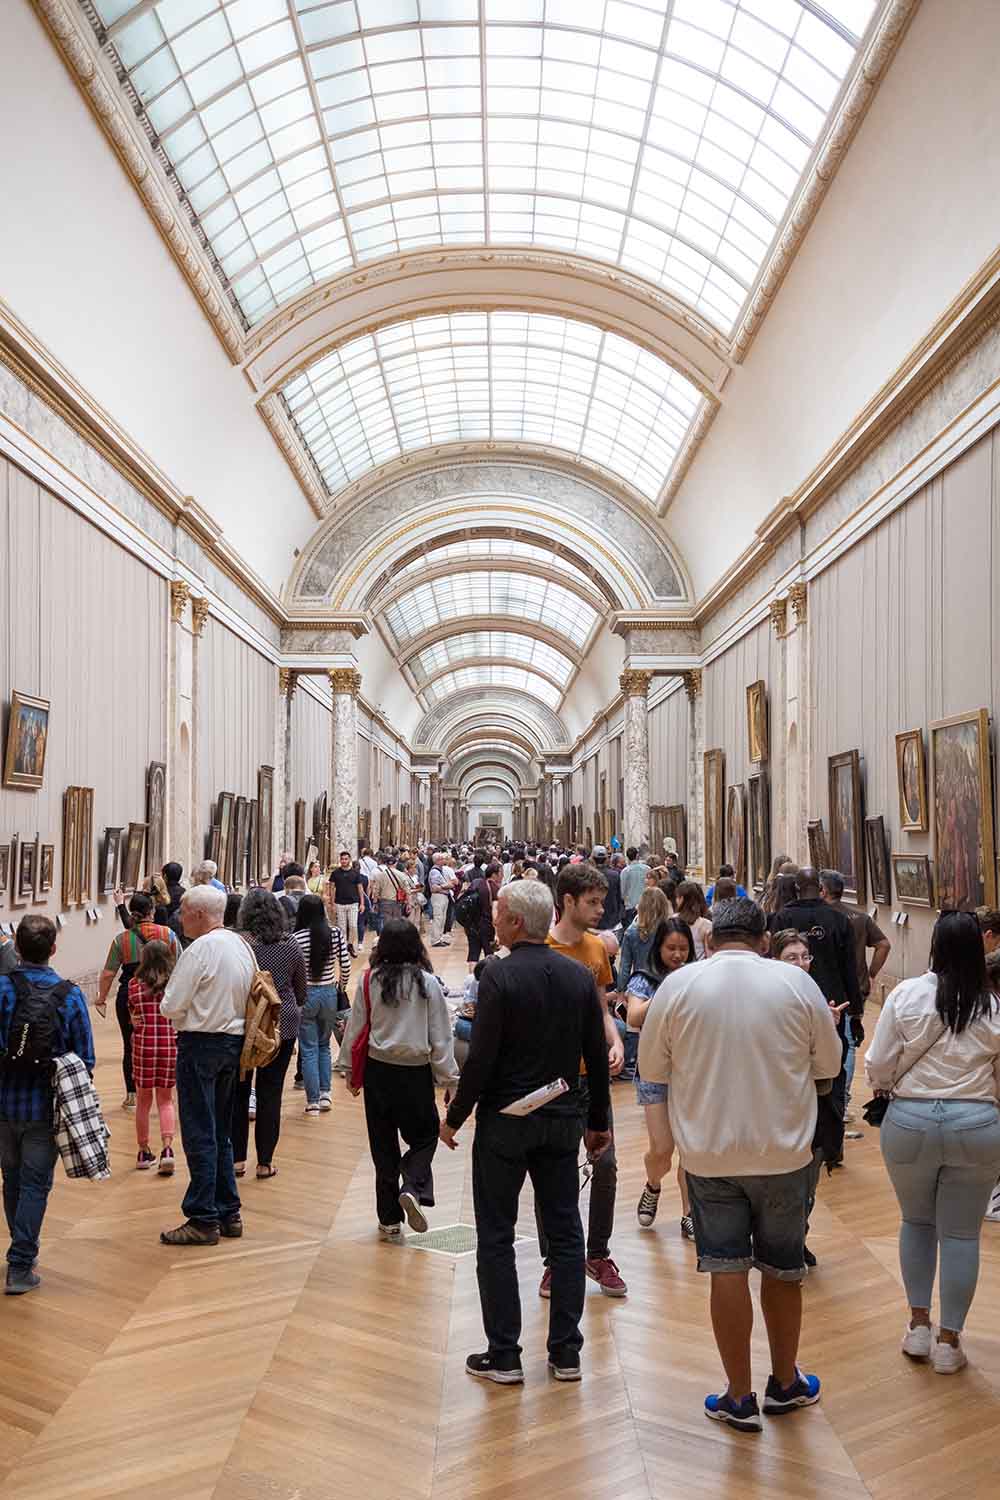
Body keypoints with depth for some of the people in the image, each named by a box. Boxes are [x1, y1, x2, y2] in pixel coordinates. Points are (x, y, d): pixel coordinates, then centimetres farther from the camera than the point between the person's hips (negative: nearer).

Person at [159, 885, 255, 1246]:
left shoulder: (200, 949, -17)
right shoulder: (242, 945, 7)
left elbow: (171, 1006, -15)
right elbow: (247, 998, 14)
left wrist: (169, 1005, 6)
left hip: (201, 1044, -8)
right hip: (235, 1039, 8)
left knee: (199, 1135, -1)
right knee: (221, 1132, 17)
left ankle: (203, 1220, 5)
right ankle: (228, 1213, 23)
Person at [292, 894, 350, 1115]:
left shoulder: (297, 938, -15)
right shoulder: (335, 934, -6)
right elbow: (345, 966, -2)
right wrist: (342, 987, 15)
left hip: (304, 995, -3)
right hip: (329, 993, 3)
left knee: (309, 1050, 7)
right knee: (324, 1046, 21)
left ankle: (313, 1101, 10)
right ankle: (325, 1094, 17)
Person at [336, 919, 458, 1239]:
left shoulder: (369, 982, -5)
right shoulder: (428, 983, -9)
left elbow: (355, 1030, 1)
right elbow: (441, 1036, -5)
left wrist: (349, 1070, 13)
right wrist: (449, 1078, 3)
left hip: (377, 1070, 2)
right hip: (416, 1072, -2)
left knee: (383, 1145, 12)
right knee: (424, 1135, 16)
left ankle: (390, 1221, 17)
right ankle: (413, 1188, -9)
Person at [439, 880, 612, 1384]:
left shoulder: (499, 975, -16)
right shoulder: (580, 976, -1)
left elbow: (481, 1058, -17)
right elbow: (597, 1057, 4)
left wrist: (455, 1116, -4)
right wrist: (598, 1121, 14)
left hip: (504, 1121, -4)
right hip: (563, 1121, 5)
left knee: (496, 1238, 8)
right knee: (565, 1235, 14)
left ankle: (504, 1356, 13)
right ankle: (566, 1352, 20)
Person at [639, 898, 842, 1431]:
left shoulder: (678, 984, -9)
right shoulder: (796, 982, -9)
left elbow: (651, 1069, 0)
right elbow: (829, 1063, 2)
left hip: (709, 1152, -1)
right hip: (784, 1152, 1)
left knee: (728, 1272, 9)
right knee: (782, 1270, 17)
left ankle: (739, 1398, 17)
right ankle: (785, 1383, 33)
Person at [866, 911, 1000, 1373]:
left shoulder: (906, 995, -9)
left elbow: (877, 1067, -5)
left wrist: (887, 1088, 17)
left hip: (910, 1121, 0)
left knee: (916, 1221, 20)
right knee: (961, 1233, 11)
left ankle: (918, 1325, 26)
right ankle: (949, 1340, 19)